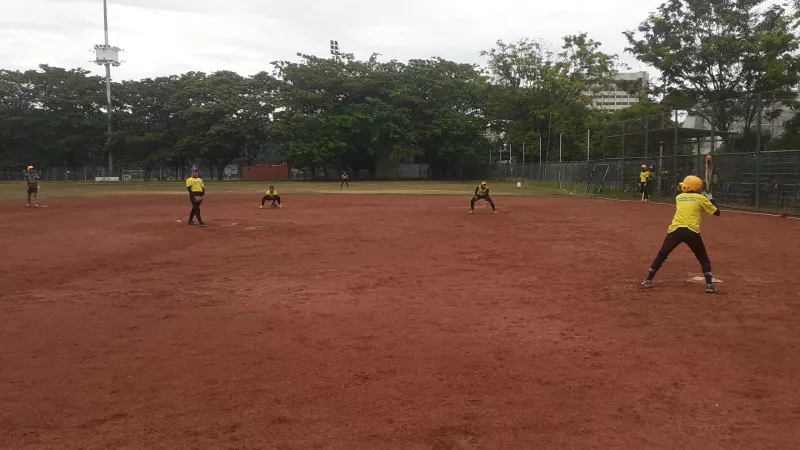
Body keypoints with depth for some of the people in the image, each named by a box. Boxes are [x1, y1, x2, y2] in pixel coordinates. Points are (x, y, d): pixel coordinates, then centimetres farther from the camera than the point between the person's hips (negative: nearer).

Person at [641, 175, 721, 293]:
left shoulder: (678, 197, 17)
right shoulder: (701, 198, 8)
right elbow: (716, 212, 14)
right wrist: (711, 199, 28)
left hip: (675, 230, 2)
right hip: (691, 231, -2)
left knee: (662, 254, 17)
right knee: (703, 258, 16)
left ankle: (649, 280, 16)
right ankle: (709, 284, 4)